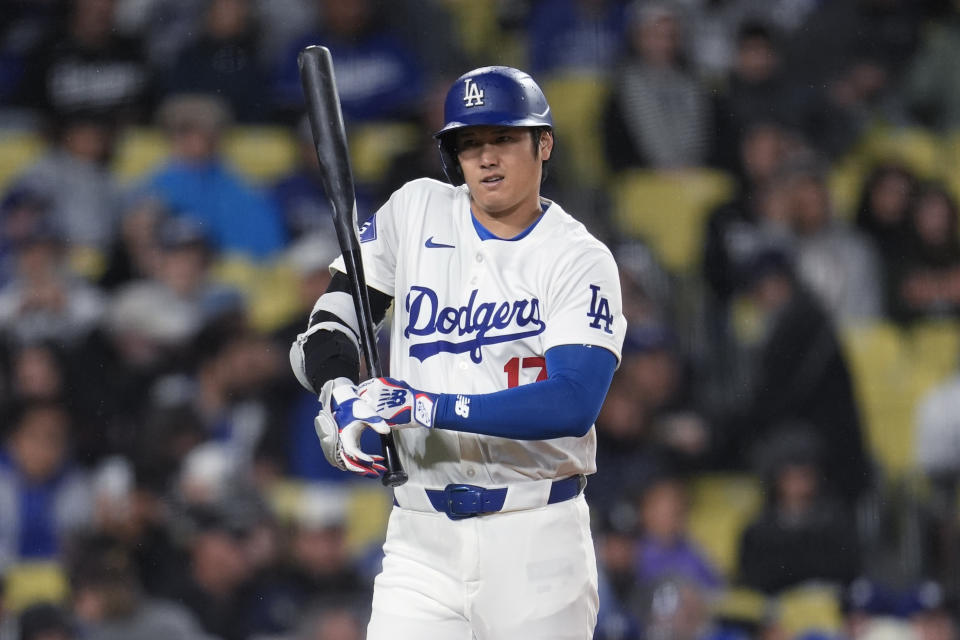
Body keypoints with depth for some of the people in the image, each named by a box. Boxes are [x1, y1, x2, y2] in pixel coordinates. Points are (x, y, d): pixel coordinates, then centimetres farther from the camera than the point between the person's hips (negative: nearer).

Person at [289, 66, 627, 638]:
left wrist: (424, 407, -25)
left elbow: (574, 405, -20)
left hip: (536, 537, -3)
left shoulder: (582, 260, -7)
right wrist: (337, 391, -12)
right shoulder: (417, 212, 6)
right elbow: (336, 311, 11)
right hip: (422, 534, 3)